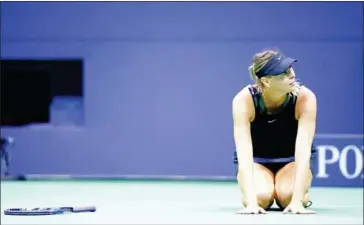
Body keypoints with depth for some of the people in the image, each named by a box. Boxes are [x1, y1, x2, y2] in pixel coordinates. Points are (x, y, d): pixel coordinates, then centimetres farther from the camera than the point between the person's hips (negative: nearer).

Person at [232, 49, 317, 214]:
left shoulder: (305, 97, -29)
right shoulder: (244, 100, -29)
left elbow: (303, 151, -35)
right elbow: (244, 153, -37)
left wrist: (297, 200, -46)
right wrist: (251, 201, -49)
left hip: (292, 160, 0)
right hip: (257, 160, 0)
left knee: (287, 196, -31)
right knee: (261, 196, -31)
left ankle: (303, 198, 6)